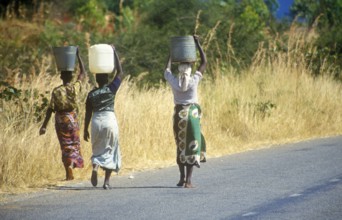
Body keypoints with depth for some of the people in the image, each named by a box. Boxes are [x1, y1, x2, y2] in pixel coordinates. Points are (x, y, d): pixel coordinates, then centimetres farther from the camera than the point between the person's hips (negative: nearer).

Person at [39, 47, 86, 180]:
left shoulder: (56, 91, -8)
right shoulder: (75, 87, -6)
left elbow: (51, 109, -11)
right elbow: (83, 74, 8)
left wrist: (44, 125, -7)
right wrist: (78, 56, 12)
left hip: (60, 120, 0)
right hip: (72, 119, 0)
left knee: (65, 146, 6)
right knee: (74, 144, 13)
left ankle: (69, 173, 2)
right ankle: (71, 165, -3)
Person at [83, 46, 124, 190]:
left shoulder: (91, 94, 1)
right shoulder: (111, 89, -4)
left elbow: (88, 113, 3)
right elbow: (120, 72, 0)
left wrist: (85, 130, 11)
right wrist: (114, 53, 2)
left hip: (96, 121, 2)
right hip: (110, 120, -1)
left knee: (97, 149, 16)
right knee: (110, 151, 7)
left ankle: (95, 166, -17)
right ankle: (106, 181, 2)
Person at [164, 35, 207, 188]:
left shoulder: (173, 81, -4)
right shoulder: (194, 80, -9)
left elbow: (167, 70, 18)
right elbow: (204, 62, 1)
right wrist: (198, 44, 5)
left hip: (179, 114, 2)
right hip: (192, 114, -2)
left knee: (180, 145, 14)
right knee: (192, 145, -1)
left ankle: (182, 177, 13)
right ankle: (188, 179, -9)